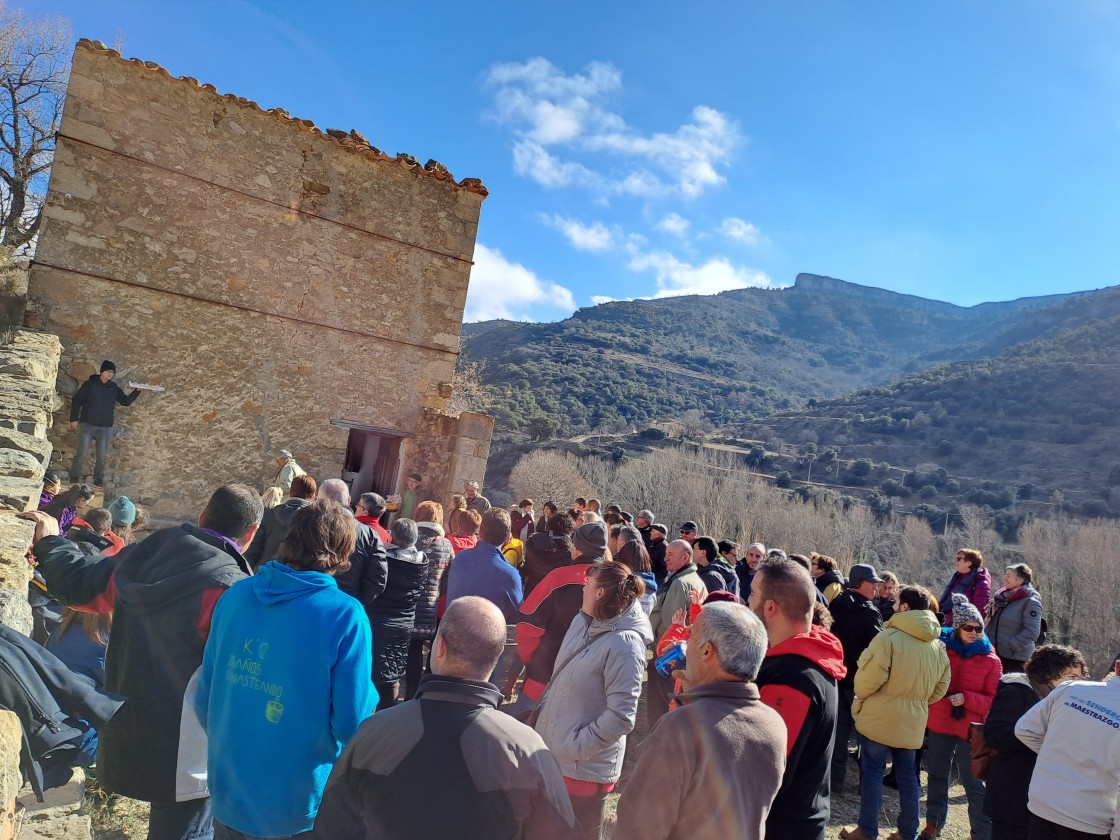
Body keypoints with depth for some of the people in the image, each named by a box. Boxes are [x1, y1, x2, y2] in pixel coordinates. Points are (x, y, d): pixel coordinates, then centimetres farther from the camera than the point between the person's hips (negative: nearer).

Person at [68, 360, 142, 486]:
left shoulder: (114, 388, 9)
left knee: (102, 457, 4)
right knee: (82, 453, -4)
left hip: (105, 428, 3)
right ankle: (74, 478, 7)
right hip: (87, 425, -3)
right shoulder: (89, 384, -2)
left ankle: (98, 479, 17)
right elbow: (76, 401, 0)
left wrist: (136, 391, -2)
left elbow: (126, 401, 13)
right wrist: (74, 419, -5)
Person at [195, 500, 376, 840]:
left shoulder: (236, 595, -5)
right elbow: (351, 726, -18)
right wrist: (367, 695, 2)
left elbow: (204, 697, 4)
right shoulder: (345, 616, -21)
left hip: (229, 790, 4)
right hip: (296, 806, -4)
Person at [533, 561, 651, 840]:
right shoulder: (583, 621, 0)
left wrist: (574, 748, -21)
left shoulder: (624, 644, -25)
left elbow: (620, 717, -26)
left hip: (584, 767, -7)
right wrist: (544, 709, 8)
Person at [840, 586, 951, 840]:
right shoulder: (938, 644, 5)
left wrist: (860, 696, 0)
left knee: (872, 772, 4)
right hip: (913, 720, 6)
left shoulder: (890, 637, -18)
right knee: (907, 775, 16)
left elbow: (869, 677, -19)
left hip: (879, 717, -6)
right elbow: (941, 686, 10)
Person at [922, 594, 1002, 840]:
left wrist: (966, 698, -20)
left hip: (971, 729, -3)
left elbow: (995, 700, -6)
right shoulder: (941, 647, -3)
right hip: (938, 725, 3)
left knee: (974, 784, 3)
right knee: (937, 777, 16)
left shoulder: (991, 660, -7)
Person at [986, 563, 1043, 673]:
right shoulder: (1002, 596, 10)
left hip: (1015, 657, -7)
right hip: (995, 654, 7)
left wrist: (1010, 646, -19)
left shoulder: (1030, 601, -11)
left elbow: (1032, 632, -18)